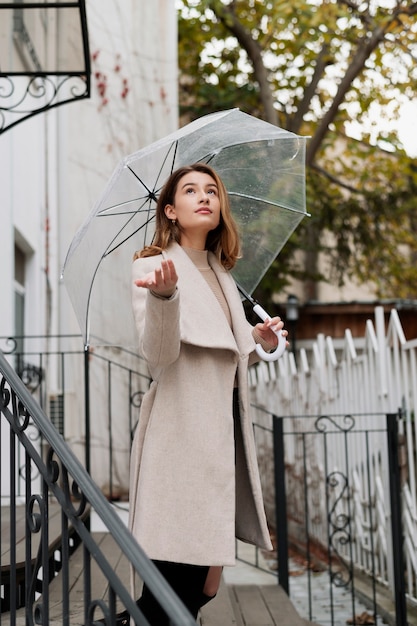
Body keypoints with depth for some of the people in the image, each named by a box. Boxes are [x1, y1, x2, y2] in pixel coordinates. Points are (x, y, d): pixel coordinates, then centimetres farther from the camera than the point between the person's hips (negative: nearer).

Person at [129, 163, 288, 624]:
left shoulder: (223, 275, 18)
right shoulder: (153, 266, -4)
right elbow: (158, 356, -18)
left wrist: (258, 341, 12)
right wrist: (164, 294, -34)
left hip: (224, 430, 8)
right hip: (182, 434, -7)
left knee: (204, 588, 11)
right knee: (175, 586, -7)